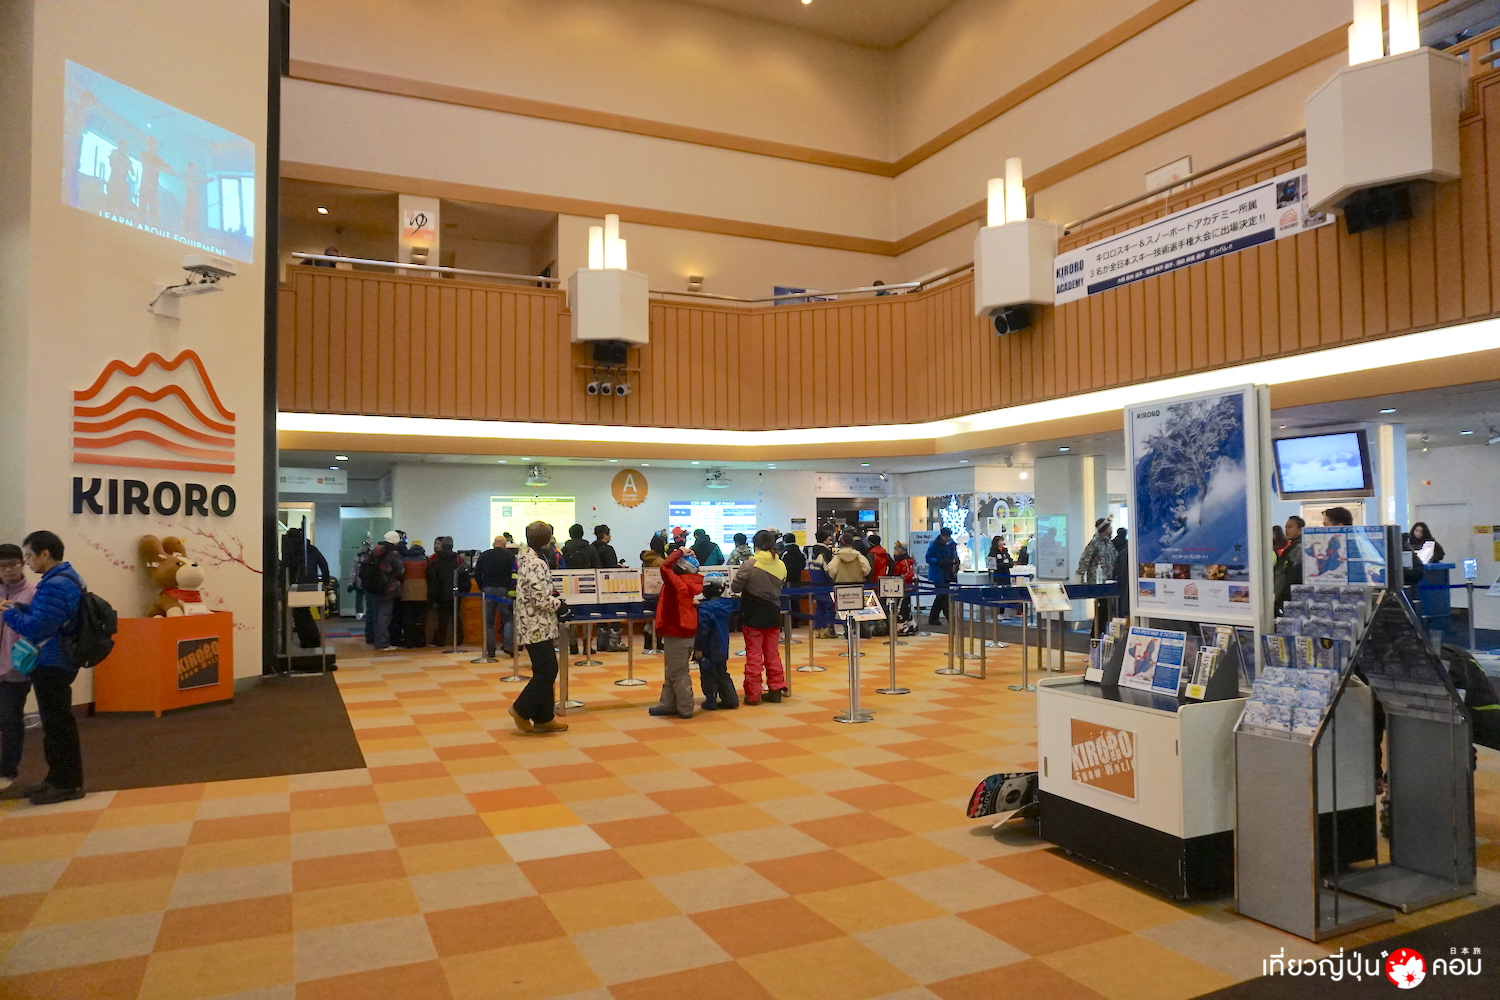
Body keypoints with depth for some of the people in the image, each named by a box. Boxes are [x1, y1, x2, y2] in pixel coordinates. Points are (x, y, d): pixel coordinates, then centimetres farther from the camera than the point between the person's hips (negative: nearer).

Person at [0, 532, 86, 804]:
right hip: (58, 662, 10)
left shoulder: (55, 585, -22)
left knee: (57, 724, -1)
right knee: (59, 722, 17)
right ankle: (62, 778, 27)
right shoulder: (67, 578, 11)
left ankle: (67, 784, 8)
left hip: (51, 664, -10)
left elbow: (36, 628, -23)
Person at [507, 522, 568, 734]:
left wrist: (552, 594, 13)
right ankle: (522, 710, 6)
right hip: (538, 626, -10)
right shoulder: (536, 563, -20)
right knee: (546, 671, -4)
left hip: (534, 625, 10)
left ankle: (544, 718, 17)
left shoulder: (526, 557, 11)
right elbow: (541, 600, -23)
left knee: (546, 670, 12)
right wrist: (559, 603, -7)